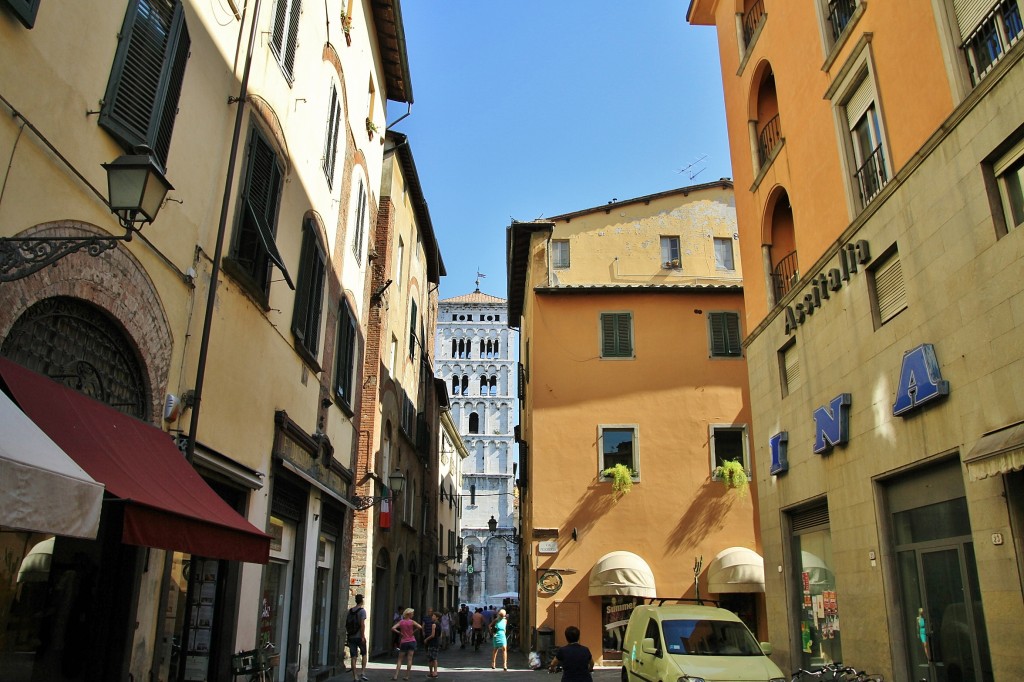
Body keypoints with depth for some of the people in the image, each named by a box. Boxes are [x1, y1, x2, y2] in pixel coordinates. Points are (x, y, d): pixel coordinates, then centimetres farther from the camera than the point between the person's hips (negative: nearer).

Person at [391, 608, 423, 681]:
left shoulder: (401, 622, 0)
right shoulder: (412, 622, -6)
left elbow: (393, 628, -10)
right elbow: (420, 627, -18)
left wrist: (399, 633, -2)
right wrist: (414, 631, -5)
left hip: (403, 642, 1)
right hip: (412, 641, -1)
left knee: (400, 660, 9)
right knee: (409, 659, 4)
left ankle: (395, 675, -1)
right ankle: (407, 676, 4)